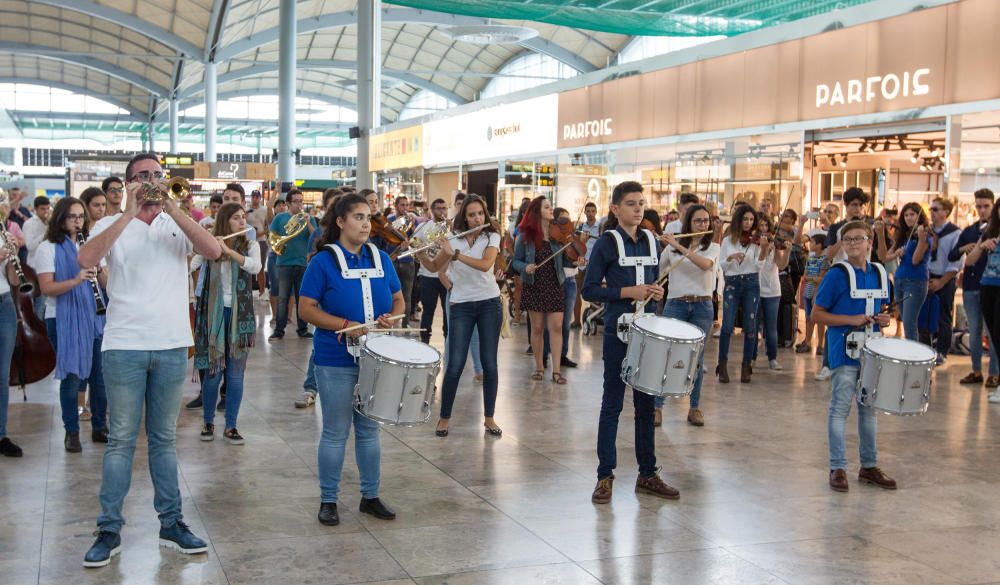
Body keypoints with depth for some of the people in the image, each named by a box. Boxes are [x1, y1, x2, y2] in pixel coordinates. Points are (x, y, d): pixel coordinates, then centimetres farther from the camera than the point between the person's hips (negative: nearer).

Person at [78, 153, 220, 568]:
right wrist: (130, 213, -18)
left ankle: (171, 523, 20)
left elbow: (213, 250, -12)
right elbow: (86, 259, -17)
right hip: (124, 346, -2)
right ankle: (109, 530, 12)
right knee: (121, 440, 3)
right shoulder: (111, 225, 3)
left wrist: (171, 207, -17)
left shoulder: (177, 225, 6)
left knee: (164, 439, 12)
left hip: (172, 346, 2)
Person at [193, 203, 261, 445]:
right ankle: (208, 422, 20)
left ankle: (230, 426, 13)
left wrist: (227, 250, -24)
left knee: (235, 374, 4)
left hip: (240, 315, 1)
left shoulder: (250, 245, 3)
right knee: (213, 372, 3)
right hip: (214, 314, -1)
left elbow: (255, 267, -17)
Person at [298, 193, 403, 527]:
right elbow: (307, 309, -11)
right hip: (336, 362, -4)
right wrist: (346, 325, -21)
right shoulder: (324, 262, -7)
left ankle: (370, 496, 26)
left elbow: (398, 300, 13)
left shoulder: (381, 259, 6)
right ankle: (328, 500, 19)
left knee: (369, 429, 14)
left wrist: (391, 318, -9)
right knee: (336, 432, 5)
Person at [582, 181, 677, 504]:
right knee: (612, 404, 1)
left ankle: (647, 474, 19)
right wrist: (627, 292, -18)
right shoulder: (607, 243, -6)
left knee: (646, 404, 10)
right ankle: (605, 476, 9)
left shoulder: (651, 241, 10)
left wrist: (658, 292, -3)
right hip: (618, 333, -5)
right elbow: (589, 289, -9)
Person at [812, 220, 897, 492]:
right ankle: (838, 468, 7)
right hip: (844, 351, -6)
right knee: (840, 408, -1)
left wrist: (883, 319, -3)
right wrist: (852, 320, -19)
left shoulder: (880, 273, 7)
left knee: (868, 407, 14)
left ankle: (869, 466, 25)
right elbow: (817, 314, -10)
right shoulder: (837, 275, -10)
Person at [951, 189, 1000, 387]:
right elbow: (951, 257, 10)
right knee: (974, 331, 10)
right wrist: (963, 248, -9)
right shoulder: (969, 231, 12)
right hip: (971, 287, 4)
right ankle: (976, 371, 18)